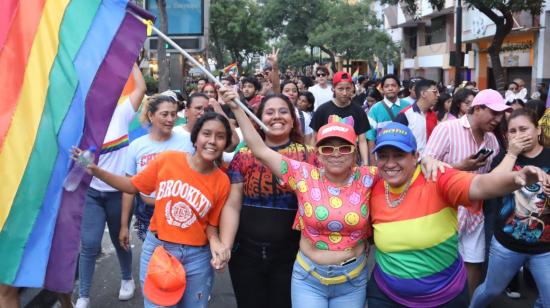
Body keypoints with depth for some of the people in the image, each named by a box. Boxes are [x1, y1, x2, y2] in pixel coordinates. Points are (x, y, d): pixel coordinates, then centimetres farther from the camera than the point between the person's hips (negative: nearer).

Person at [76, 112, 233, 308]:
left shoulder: (222, 181, -6)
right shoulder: (167, 159, -9)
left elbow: (211, 224, 3)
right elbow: (132, 186, 3)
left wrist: (215, 244, -16)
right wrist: (96, 170, -6)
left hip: (196, 257, 1)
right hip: (157, 248, -1)